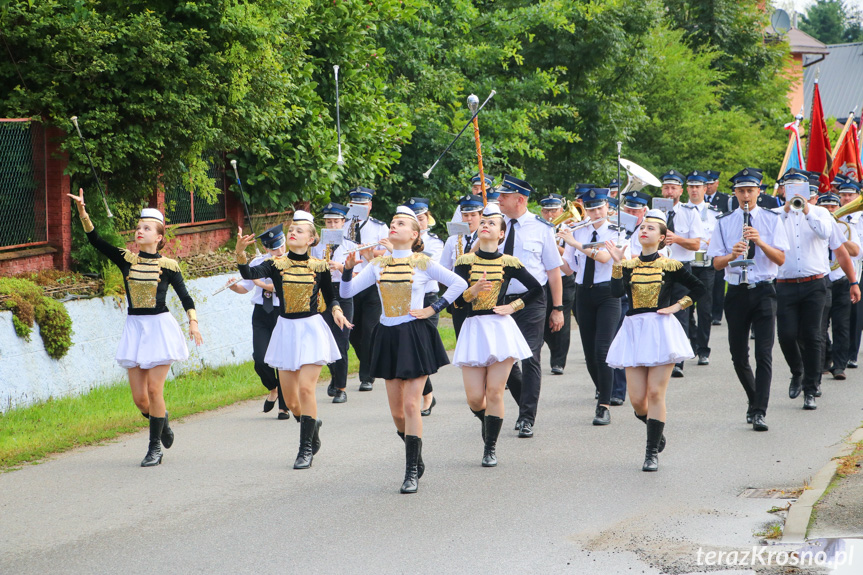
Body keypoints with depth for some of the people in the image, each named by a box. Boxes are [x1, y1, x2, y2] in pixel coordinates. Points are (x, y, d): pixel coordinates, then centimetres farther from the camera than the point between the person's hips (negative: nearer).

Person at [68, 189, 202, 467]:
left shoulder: (168, 266, -3)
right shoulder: (127, 259, 3)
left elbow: (185, 297, 3)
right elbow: (95, 240, -5)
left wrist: (193, 322, -12)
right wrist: (82, 212, -17)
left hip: (160, 327, -3)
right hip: (134, 328, 3)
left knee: (154, 390, -8)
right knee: (139, 397, 2)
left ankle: (155, 446, 4)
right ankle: (162, 424, 31)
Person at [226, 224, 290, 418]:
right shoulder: (258, 263, 5)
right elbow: (245, 288, 14)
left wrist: (261, 283, -23)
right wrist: (234, 286, -8)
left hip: (283, 314, -3)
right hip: (261, 315, 3)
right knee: (260, 359, -10)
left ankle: (284, 407, 8)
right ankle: (273, 389, 21)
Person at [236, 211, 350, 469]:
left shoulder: (319, 267, -1)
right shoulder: (276, 264, -1)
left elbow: (330, 296, 12)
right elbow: (249, 274, -19)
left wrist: (336, 311, -9)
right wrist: (240, 253, -37)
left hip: (312, 329, -2)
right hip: (286, 330, 2)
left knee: (306, 389, -13)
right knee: (289, 397, 5)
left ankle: (306, 449, -4)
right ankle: (312, 424, 36)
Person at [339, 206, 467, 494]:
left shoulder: (422, 263, -3)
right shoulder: (378, 264, 7)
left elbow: (459, 283, -1)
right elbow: (346, 292, 4)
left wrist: (434, 308, -5)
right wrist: (348, 268, -13)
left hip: (415, 336, -4)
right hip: (388, 337, 4)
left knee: (411, 405, -9)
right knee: (397, 411, 7)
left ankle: (412, 472, -5)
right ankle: (416, 459, 28)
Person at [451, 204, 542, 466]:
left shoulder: (509, 263, 3)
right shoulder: (465, 261, 3)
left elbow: (537, 289, 12)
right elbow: (456, 301, -5)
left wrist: (513, 306, 4)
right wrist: (473, 290, -23)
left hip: (500, 327, -1)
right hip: (473, 329, 1)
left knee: (494, 392, -6)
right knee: (474, 398, -1)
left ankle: (490, 449, 6)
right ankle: (487, 420, 33)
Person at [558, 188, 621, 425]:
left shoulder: (614, 232, -3)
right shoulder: (577, 232, 7)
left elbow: (604, 256, -22)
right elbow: (567, 268, 6)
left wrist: (573, 242, -24)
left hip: (607, 294, -4)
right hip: (584, 294, 4)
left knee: (602, 350, -14)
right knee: (589, 354, 5)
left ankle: (604, 407, -12)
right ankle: (604, 394, 26)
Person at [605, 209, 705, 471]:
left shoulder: (671, 266, 2)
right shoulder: (628, 265, 7)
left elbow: (698, 288, 10)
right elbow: (617, 292, -10)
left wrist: (677, 306, 1)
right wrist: (617, 264, -17)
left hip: (661, 330, -2)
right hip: (634, 331, 3)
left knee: (655, 393, -8)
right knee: (637, 398, -1)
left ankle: (652, 452, -1)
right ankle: (656, 432, 30)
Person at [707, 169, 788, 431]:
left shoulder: (772, 220, 3)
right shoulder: (724, 222, 6)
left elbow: (781, 259, -4)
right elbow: (716, 263, 2)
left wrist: (760, 242, -19)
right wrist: (732, 255, -19)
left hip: (763, 291, -2)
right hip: (736, 292, 2)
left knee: (764, 354, -10)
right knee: (739, 356, 7)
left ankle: (758, 412, -11)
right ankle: (754, 399, 30)